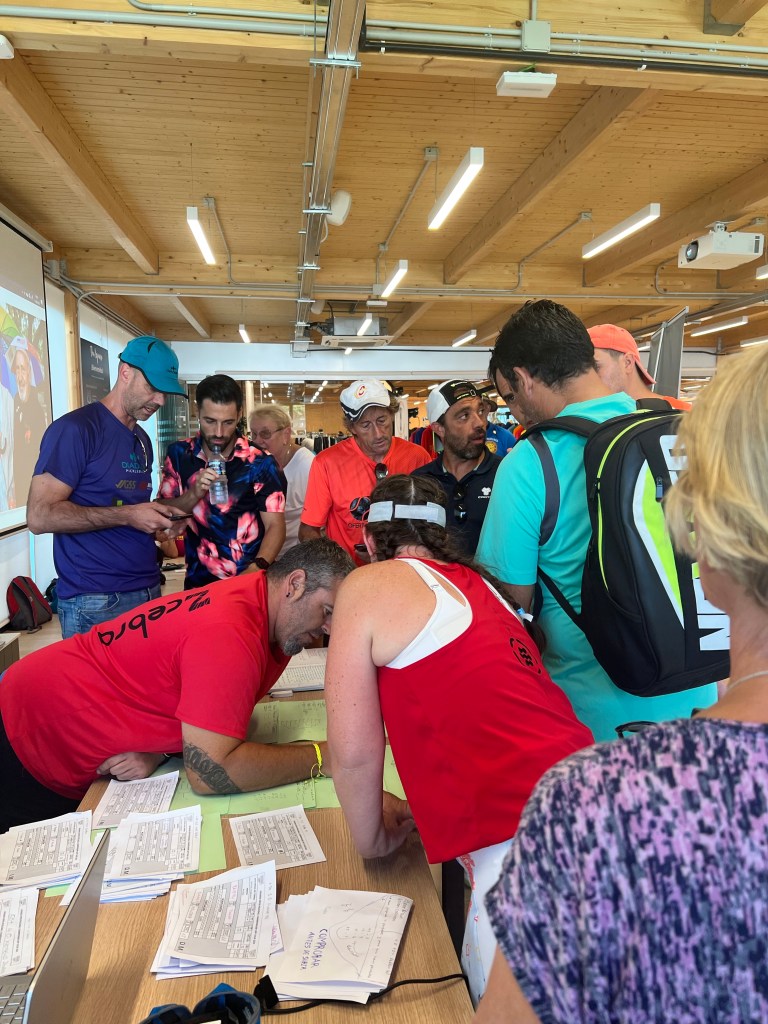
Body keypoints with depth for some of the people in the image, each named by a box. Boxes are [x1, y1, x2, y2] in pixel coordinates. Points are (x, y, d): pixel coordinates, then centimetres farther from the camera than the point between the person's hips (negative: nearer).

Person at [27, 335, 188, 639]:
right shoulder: (74, 429, -10)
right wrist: (126, 516, -20)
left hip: (148, 591, 8)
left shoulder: (142, 440, 14)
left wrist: (161, 521, 1)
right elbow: (39, 516, -16)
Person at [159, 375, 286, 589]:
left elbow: (275, 526, -13)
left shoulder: (260, 463, -10)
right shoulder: (178, 454, 0)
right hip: (198, 580, 3)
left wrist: (255, 570, -29)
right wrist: (194, 494, -18)